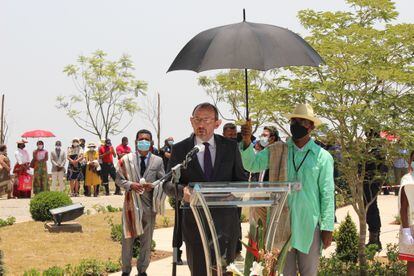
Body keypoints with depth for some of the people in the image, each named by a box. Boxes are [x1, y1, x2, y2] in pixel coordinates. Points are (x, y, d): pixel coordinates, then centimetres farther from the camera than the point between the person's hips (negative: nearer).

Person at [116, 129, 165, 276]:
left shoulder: (158, 161, 1)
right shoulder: (126, 159, 1)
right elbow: (119, 179, 3)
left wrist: (153, 186, -16)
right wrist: (130, 185, -15)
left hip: (149, 204, 1)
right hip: (131, 203, 0)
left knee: (146, 240, 9)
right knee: (128, 239, 8)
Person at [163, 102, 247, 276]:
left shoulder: (231, 147, 5)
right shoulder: (179, 149, 2)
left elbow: (242, 180, 8)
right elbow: (167, 183, 1)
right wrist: (181, 191, -23)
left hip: (227, 221, 1)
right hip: (195, 221, -1)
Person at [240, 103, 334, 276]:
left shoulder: (322, 157, -3)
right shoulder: (277, 151, 4)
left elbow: (327, 194, -3)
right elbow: (251, 164, -3)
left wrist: (327, 228, -4)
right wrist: (247, 141, -19)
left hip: (309, 225, -2)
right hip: (281, 223, 2)